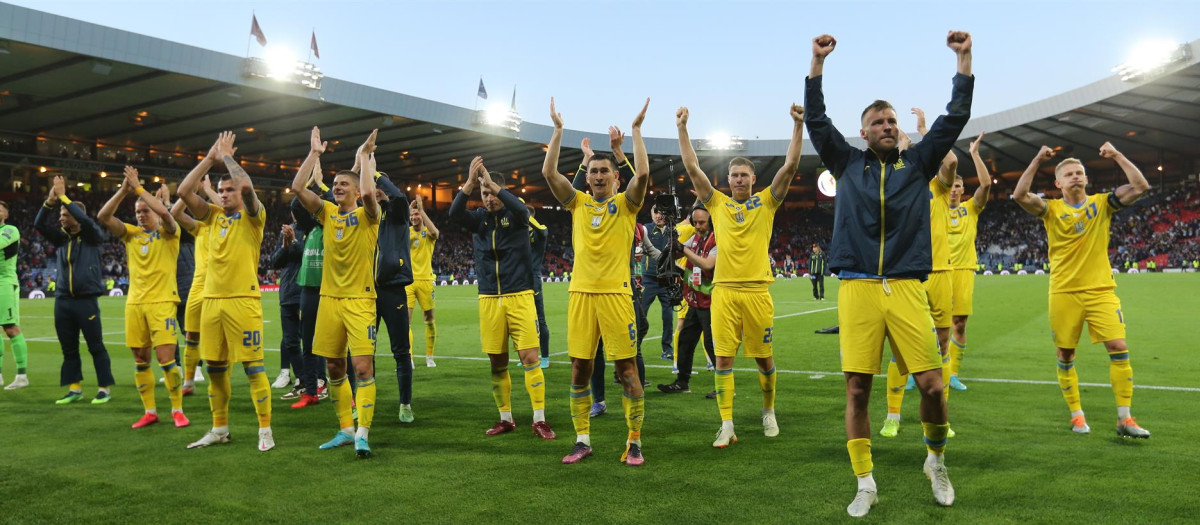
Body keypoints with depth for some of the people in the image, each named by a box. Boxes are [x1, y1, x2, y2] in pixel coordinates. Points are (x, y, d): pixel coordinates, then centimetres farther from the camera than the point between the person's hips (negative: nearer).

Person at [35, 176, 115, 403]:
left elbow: (86, 220, -19)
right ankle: (74, 388, 18)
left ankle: (105, 388, 6)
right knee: (68, 348, 9)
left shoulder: (91, 237, -1)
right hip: (63, 300, 5)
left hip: (86, 300, -5)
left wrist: (63, 196, -13)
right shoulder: (61, 237, 11)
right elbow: (39, 224, 2)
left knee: (96, 346, -1)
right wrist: (51, 200, -10)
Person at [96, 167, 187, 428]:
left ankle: (177, 410, 4)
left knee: (166, 358, -9)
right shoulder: (131, 233, 13)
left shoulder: (167, 232, 2)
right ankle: (149, 411, 16)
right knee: (140, 359, 7)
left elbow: (164, 212, -20)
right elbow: (103, 216, 0)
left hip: (162, 302, -5)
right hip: (134, 303, 5)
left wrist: (138, 187, -13)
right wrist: (124, 190, -10)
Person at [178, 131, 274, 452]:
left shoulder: (252, 217, -1)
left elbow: (247, 185, -20)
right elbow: (184, 192, 4)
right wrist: (210, 158, 3)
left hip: (243, 299, -6)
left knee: (253, 366, -5)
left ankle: (265, 430, 2)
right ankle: (219, 430, 23)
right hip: (211, 300, 6)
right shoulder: (213, 217, 14)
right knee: (214, 368, 11)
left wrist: (227, 156, -5)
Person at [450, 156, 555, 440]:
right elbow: (454, 213, -13)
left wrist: (493, 183, -23)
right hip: (489, 299, 3)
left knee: (530, 357, -8)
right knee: (497, 362, 7)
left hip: (519, 297, -3)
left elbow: (521, 208, -24)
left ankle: (539, 420, -1)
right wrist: (470, 182, -25)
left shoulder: (515, 215, 0)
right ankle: (506, 418, 19)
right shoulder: (478, 218, 6)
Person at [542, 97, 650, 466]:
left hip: (615, 294, -3)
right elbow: (548, 172, 3)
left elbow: (642, 173, -13)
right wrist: (558, 130, 3)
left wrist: (636, 129, -7)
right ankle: (582, 440, 17)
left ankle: (635, 442, 8)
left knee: (627, 368, -1)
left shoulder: (625, 203, 4)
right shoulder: (577, 202, 11)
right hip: (581, 293, 3)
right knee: (579, 368, 5)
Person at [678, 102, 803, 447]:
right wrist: (682, 129, -1)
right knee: (723, 358, -3)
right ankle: (726, 425, 2)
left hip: (757, 290, 0)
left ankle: (769, 412, 30)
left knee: (764, 357, 8)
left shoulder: (766, 202, 8)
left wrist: (798, 126, -8)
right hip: (725, 290, 1)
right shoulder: (718, 203, 9)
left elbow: (790, 166, -1)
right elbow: (692, 168, 4)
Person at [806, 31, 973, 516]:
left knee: (932, 384, -4)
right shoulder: (848, 163, 13)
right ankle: (865, 484, 11)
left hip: (906, 288, 1)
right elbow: (816, 120, 7)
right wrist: (818, 62, 2)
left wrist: (964, 58, 7)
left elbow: (956, 117, 11)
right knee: (857, 388, -1)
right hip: (857, 288, 0)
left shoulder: (917, 162, 15)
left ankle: (936, 461, 24)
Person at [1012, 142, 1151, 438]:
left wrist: (1117, 156, -3)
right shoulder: (1051, 209, 0)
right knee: (1066, 354, 5)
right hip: (1064, 292, -1)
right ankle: (1076, 415, 19)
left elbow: (1141, 187, -5)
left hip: (1101, 290, 1)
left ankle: (1124, 419, 1)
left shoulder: (1102, 203, 5)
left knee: (1119, 348, -7)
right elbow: (1020, 195, -17)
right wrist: (1037, 161, -13)